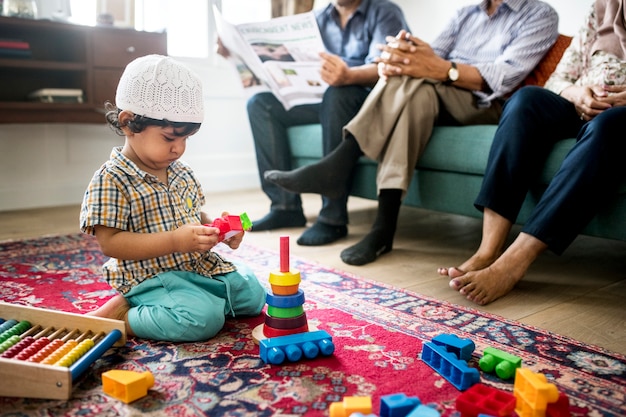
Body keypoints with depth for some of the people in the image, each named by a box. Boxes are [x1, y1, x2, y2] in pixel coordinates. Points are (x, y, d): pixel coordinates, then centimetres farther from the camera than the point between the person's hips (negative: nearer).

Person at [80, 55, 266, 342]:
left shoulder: (181, 172, 10)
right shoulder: (110, 181, -14)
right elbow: (109, 243, -19)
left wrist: (217, 230, -3)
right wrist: (174, 241, -28)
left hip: (200, 265, 9)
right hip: (150, 276, -8)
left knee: (253, 295, 5)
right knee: (205, 318, -29)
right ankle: (118, 315, -8)